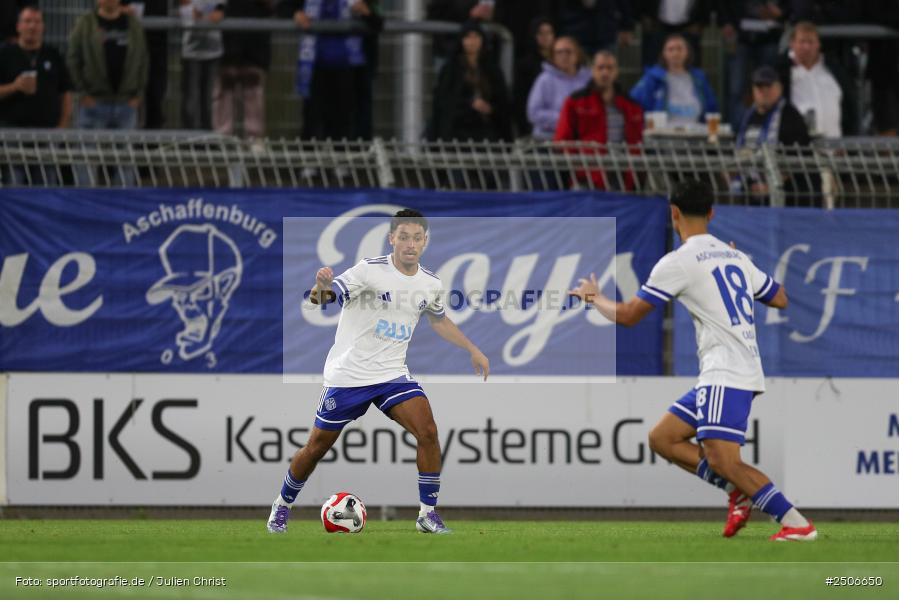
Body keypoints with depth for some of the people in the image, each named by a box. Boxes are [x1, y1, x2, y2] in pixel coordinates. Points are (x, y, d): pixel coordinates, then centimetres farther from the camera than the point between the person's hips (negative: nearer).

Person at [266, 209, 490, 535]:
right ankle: (282, 505, 30)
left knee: (428, 432, -16)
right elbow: (321, 297, -29)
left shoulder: (429, 284, 1)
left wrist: (473, 350, 23)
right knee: (317, 447, 6)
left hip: (392, 374, 4)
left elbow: (440, 321, 24)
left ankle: (428, 514, -6)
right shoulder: (370, 270, -17)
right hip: (348, 374, -4)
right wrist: (322, 288, -53)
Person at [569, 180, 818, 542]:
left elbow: (627, 316, -2)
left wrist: (593, 297, 18)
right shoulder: (735, 257, 15)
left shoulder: (678, 262, -7)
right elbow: (780, 299, 26)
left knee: (722, 461, -18)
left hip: (726, 375, -9)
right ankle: (739, 494, 4)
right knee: (662, 438, 11)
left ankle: (797, 524, -23)